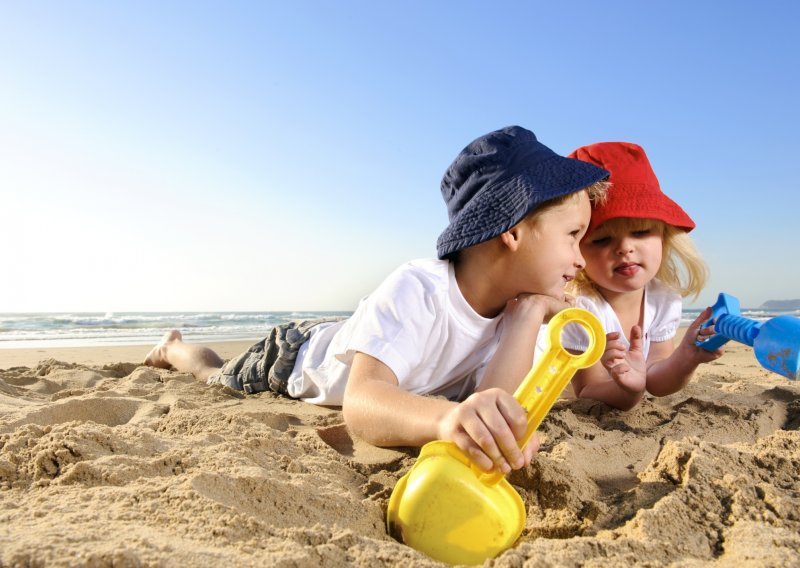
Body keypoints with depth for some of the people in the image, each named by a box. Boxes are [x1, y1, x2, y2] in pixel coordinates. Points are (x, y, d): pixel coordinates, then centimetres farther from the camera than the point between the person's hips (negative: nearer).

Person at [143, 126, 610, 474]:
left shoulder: (514, 309, -23)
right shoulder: (415, 291, -42)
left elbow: (496, 414, -37)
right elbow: (361, 403, -56)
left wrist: (530, 311, -41)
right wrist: (447, 418, -75)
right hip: (295, 360, -4)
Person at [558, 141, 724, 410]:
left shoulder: (664, 297, -12)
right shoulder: (577, 306, -30)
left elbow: (654, 380, -4)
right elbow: (587, 392, -21)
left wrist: (685, 358, -24)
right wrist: (628, 389, -41)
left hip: (623, 405, 5)